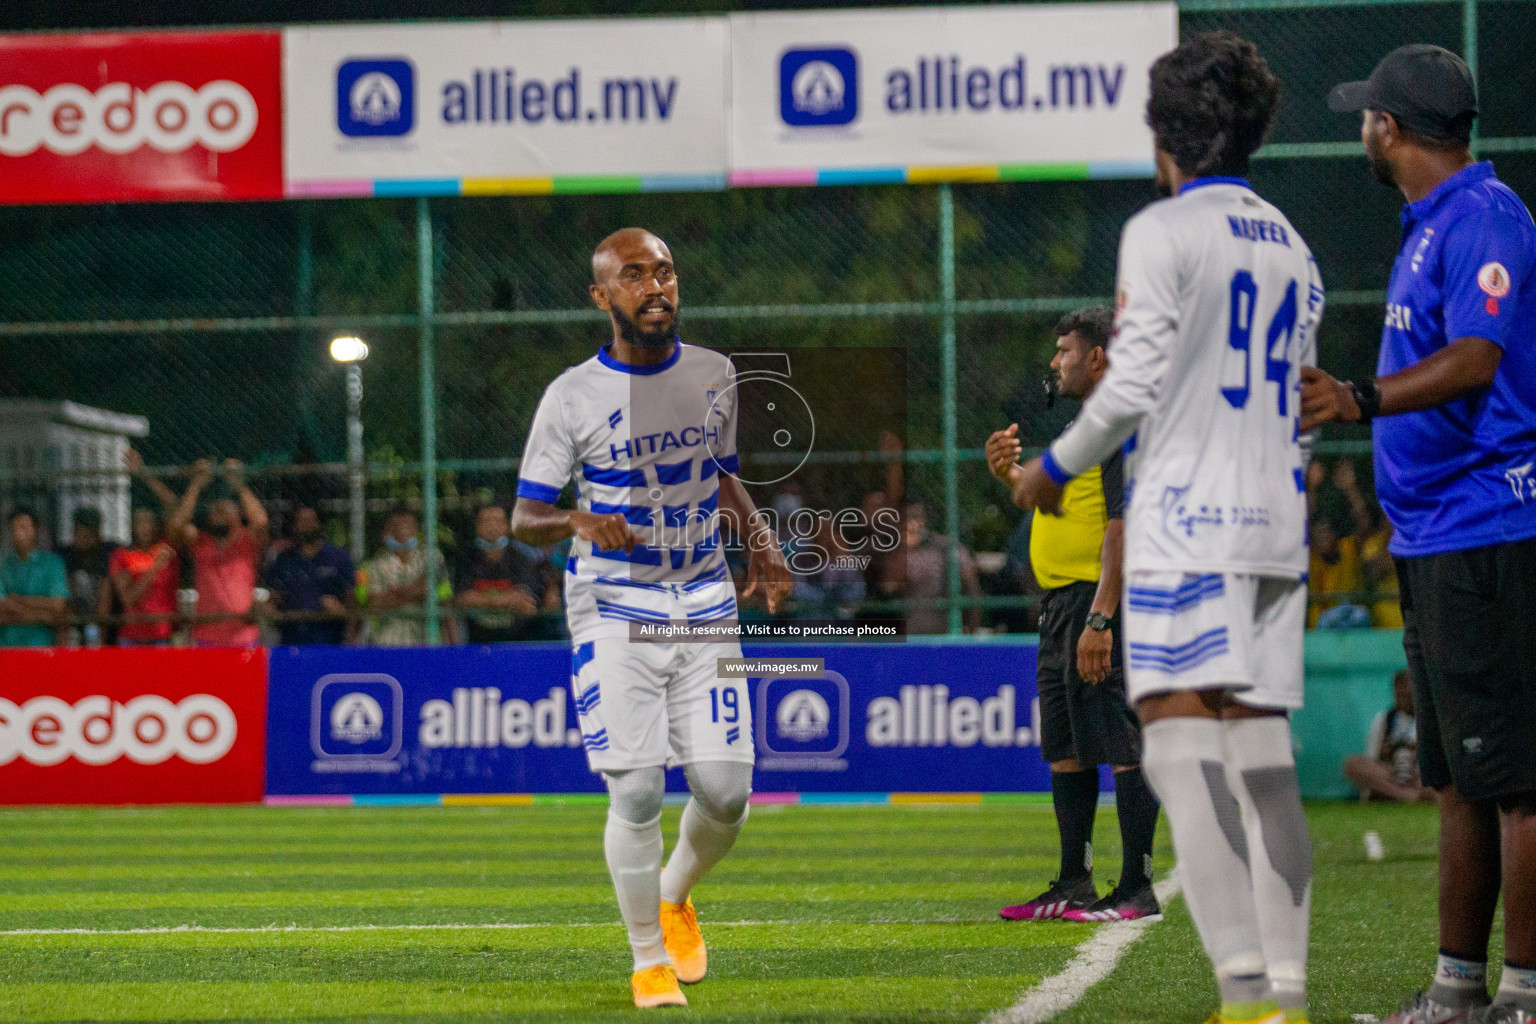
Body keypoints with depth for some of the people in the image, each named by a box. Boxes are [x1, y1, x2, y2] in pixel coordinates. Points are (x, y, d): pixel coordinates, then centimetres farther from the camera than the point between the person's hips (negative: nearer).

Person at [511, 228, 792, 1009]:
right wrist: (581, 521, -27)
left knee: (725, 792, -3)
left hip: (704, 604, 4)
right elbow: (523, 517, -5)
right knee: (637, 793, -10)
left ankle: (675, 894, 29)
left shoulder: (713, 376, 5)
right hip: (614, 610, -4)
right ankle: (649, 958, 8)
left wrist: (762, 543, 3)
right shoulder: (572, 397, -8)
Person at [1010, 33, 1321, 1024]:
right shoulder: (1290, 246, 18)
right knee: (1262, 749, 7)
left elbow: (1133, 386, -9)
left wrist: (1056, 466, 5)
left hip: (1187, 523, -7)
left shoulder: (1162, 232, -5)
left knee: (1181, 742, -12)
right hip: (1274, 526, 7)